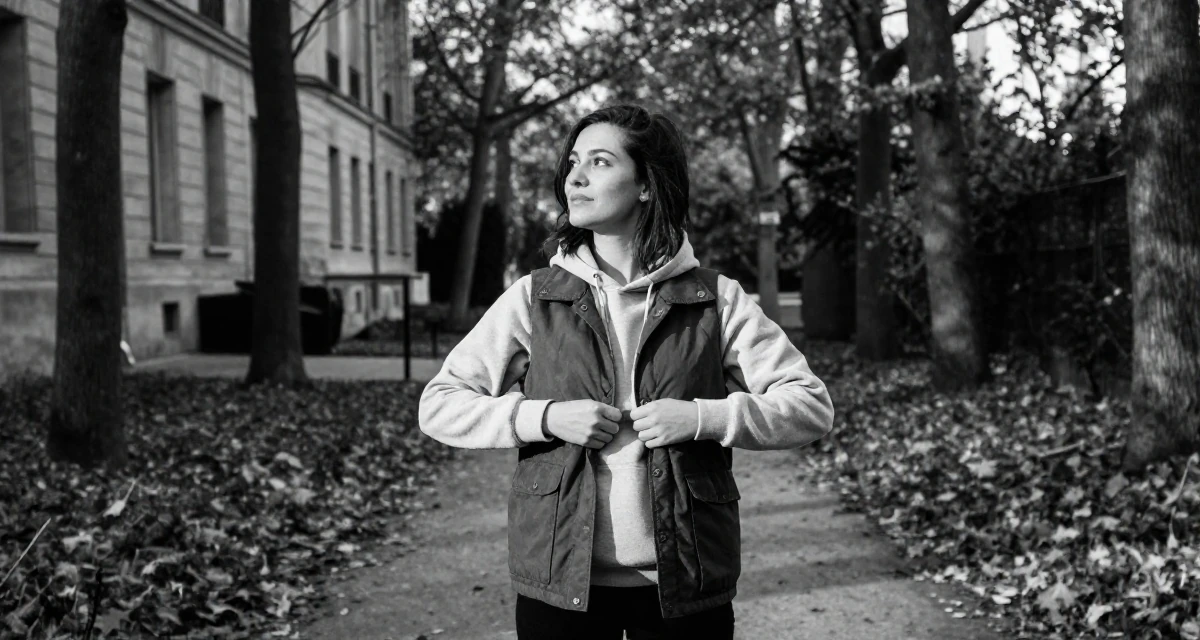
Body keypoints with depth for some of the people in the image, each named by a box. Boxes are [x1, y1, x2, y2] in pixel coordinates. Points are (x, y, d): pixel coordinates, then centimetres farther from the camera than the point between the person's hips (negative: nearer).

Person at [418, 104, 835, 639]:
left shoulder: (717, 301, 0)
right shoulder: (533, 298, 2)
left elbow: (812, 406, -1)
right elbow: (437, 405, 1)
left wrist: (703, 418, -15)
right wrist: (545, 417, -13)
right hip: (559, 580, 1)